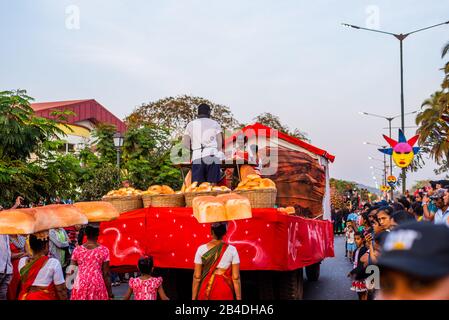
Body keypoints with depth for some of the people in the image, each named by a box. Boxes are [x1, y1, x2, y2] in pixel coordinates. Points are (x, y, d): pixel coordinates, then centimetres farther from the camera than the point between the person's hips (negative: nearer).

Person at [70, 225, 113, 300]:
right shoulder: (104, 250, -7)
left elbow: (72, 270, 3)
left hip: (80, 286, 2)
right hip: (97, 286, -2)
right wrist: (110, 294, 1)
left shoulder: (77, 250, 0)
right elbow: (106, 274, -6)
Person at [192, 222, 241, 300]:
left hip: (206, 291, 1)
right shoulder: (232, 250, -7)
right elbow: (236, 278, -7)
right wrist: (239, 298, 2)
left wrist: (193, 298, 4)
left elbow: (196, 277, -4)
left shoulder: (201, 249, -6)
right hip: (225, 292, -1)